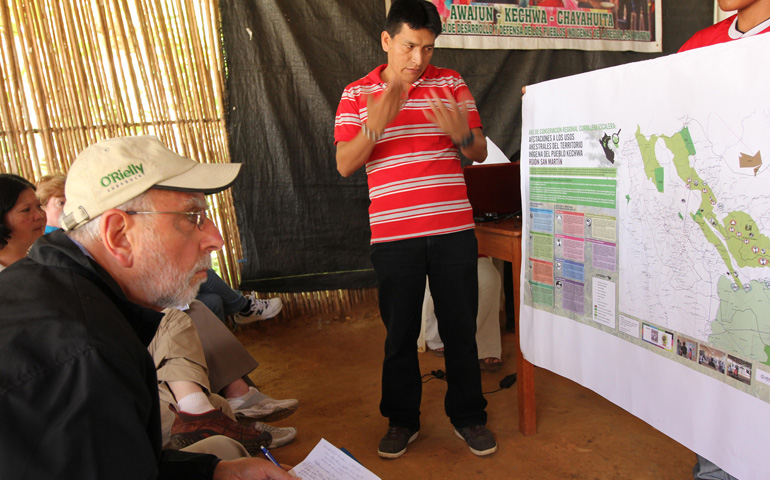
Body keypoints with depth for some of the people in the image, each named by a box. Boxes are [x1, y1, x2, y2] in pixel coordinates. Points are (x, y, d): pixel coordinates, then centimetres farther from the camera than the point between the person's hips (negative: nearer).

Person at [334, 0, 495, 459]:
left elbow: (481, 152, 6)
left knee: (461, 328, 10)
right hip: (393, 235, -1)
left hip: (454, 231, 1)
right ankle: (402, 420, 30)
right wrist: (374, 125, -20)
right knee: (400, 332, 10)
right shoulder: (357, 94, 5)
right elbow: (344, 165, -3)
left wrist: (460, 133, -17)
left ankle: (469, 416, 30)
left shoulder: (451, 83, 7)